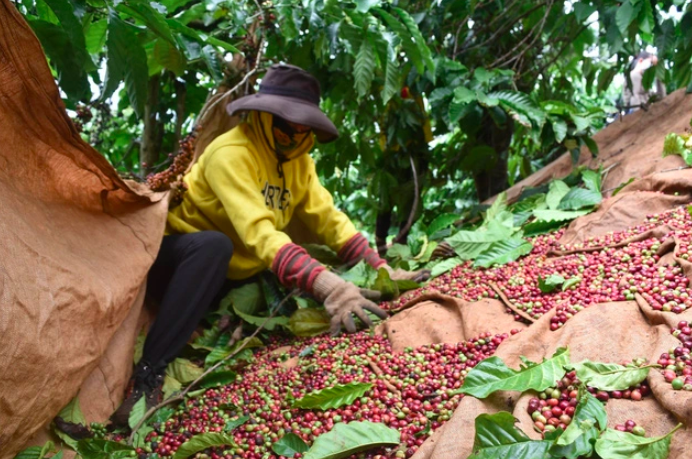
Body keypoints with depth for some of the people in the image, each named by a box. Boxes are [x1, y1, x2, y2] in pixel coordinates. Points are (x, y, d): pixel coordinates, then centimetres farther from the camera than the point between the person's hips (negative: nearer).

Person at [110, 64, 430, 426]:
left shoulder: (297, 160, 0)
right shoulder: (230, 153, -25)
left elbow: (329, 218, -6)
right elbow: (259, 232, -39)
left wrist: (382, 270, -19)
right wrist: (325, 284, -51)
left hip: (231, 276, 7)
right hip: (178, 259, -7)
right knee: (214, 245, -38)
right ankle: (147, 374, -38)